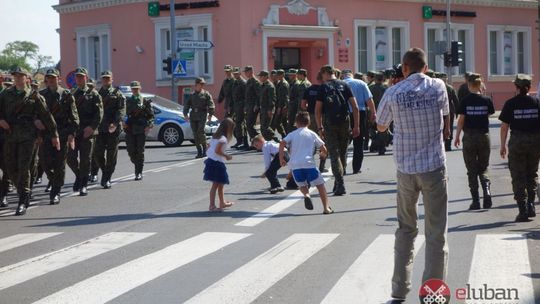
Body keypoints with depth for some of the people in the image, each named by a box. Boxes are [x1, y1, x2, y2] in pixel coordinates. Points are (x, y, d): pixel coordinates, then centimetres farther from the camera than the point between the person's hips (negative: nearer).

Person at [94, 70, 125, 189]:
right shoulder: (97, 94, 16)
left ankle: (107, 179, 7)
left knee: (111, 155, -1)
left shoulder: (117, 94, 5)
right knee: (97, 154, -2)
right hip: (100, 129, 3)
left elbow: (121, 110, -6)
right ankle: (105, 171, 22)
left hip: (113, 129, -3)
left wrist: (115, 123, -21)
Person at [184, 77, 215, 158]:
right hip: (193, 116, 4)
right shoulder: (192, 95, 16)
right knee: (195, 134, 0)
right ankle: (199, 152, 5)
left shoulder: (206, 94, 5)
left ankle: (204, 150, -4)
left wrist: (210, 114, -10)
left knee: (201, 132, -16)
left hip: (202, 115, -4)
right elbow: (187, 105, 16)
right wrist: (186, 114, 2)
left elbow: (211, 105, 0)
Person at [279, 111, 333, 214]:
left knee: (302, 185, 22)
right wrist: (323, 153, 35)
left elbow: (282, 143, -4)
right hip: (309, 163, -2)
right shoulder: (312, 134, 12)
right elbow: (323, 149, 12)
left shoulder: (292, 134, 12)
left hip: (294, 165, 2)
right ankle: (326, 208, 0)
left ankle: (306, 194, -11)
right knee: (320, 185, 8)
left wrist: (281, 158, 3)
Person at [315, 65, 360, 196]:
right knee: (342, 154, 16)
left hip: (329, 124, -2)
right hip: (344, 123, 2)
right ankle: (338, 184, 23)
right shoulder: (344, 85, 7)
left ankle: (340, 185, -13)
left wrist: (320, 127, 4)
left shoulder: (323, 87, 1)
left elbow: (318, 110, -3)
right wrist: (356, 126, 4)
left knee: (334, 155, -1)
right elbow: (355, 107, 1)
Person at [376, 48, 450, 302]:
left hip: (405, 169, 2)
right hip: (434, 167, -1)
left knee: (405, 229, 17)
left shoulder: (393, 93, -4)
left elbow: (380, 127, 12)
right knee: (436, 233, 3)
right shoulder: (438, 87, -1)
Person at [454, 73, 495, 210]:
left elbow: (461, 120, -8)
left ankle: (475, 201, 3)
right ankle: (487, 191, -13)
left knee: (472, 171, 6)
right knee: (483, 169, 13)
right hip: (484, 136, 2)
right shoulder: (487, 100, -3)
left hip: (469, 137, -2)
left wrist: (457, 137, 2)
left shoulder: (465, 101, -8)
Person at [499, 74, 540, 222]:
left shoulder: (511, 103, -5)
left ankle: (523, 210, -1)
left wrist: (503, 145, 4)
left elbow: (504, 126, -4)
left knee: (518, 177, 5)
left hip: (517, 141, -2)